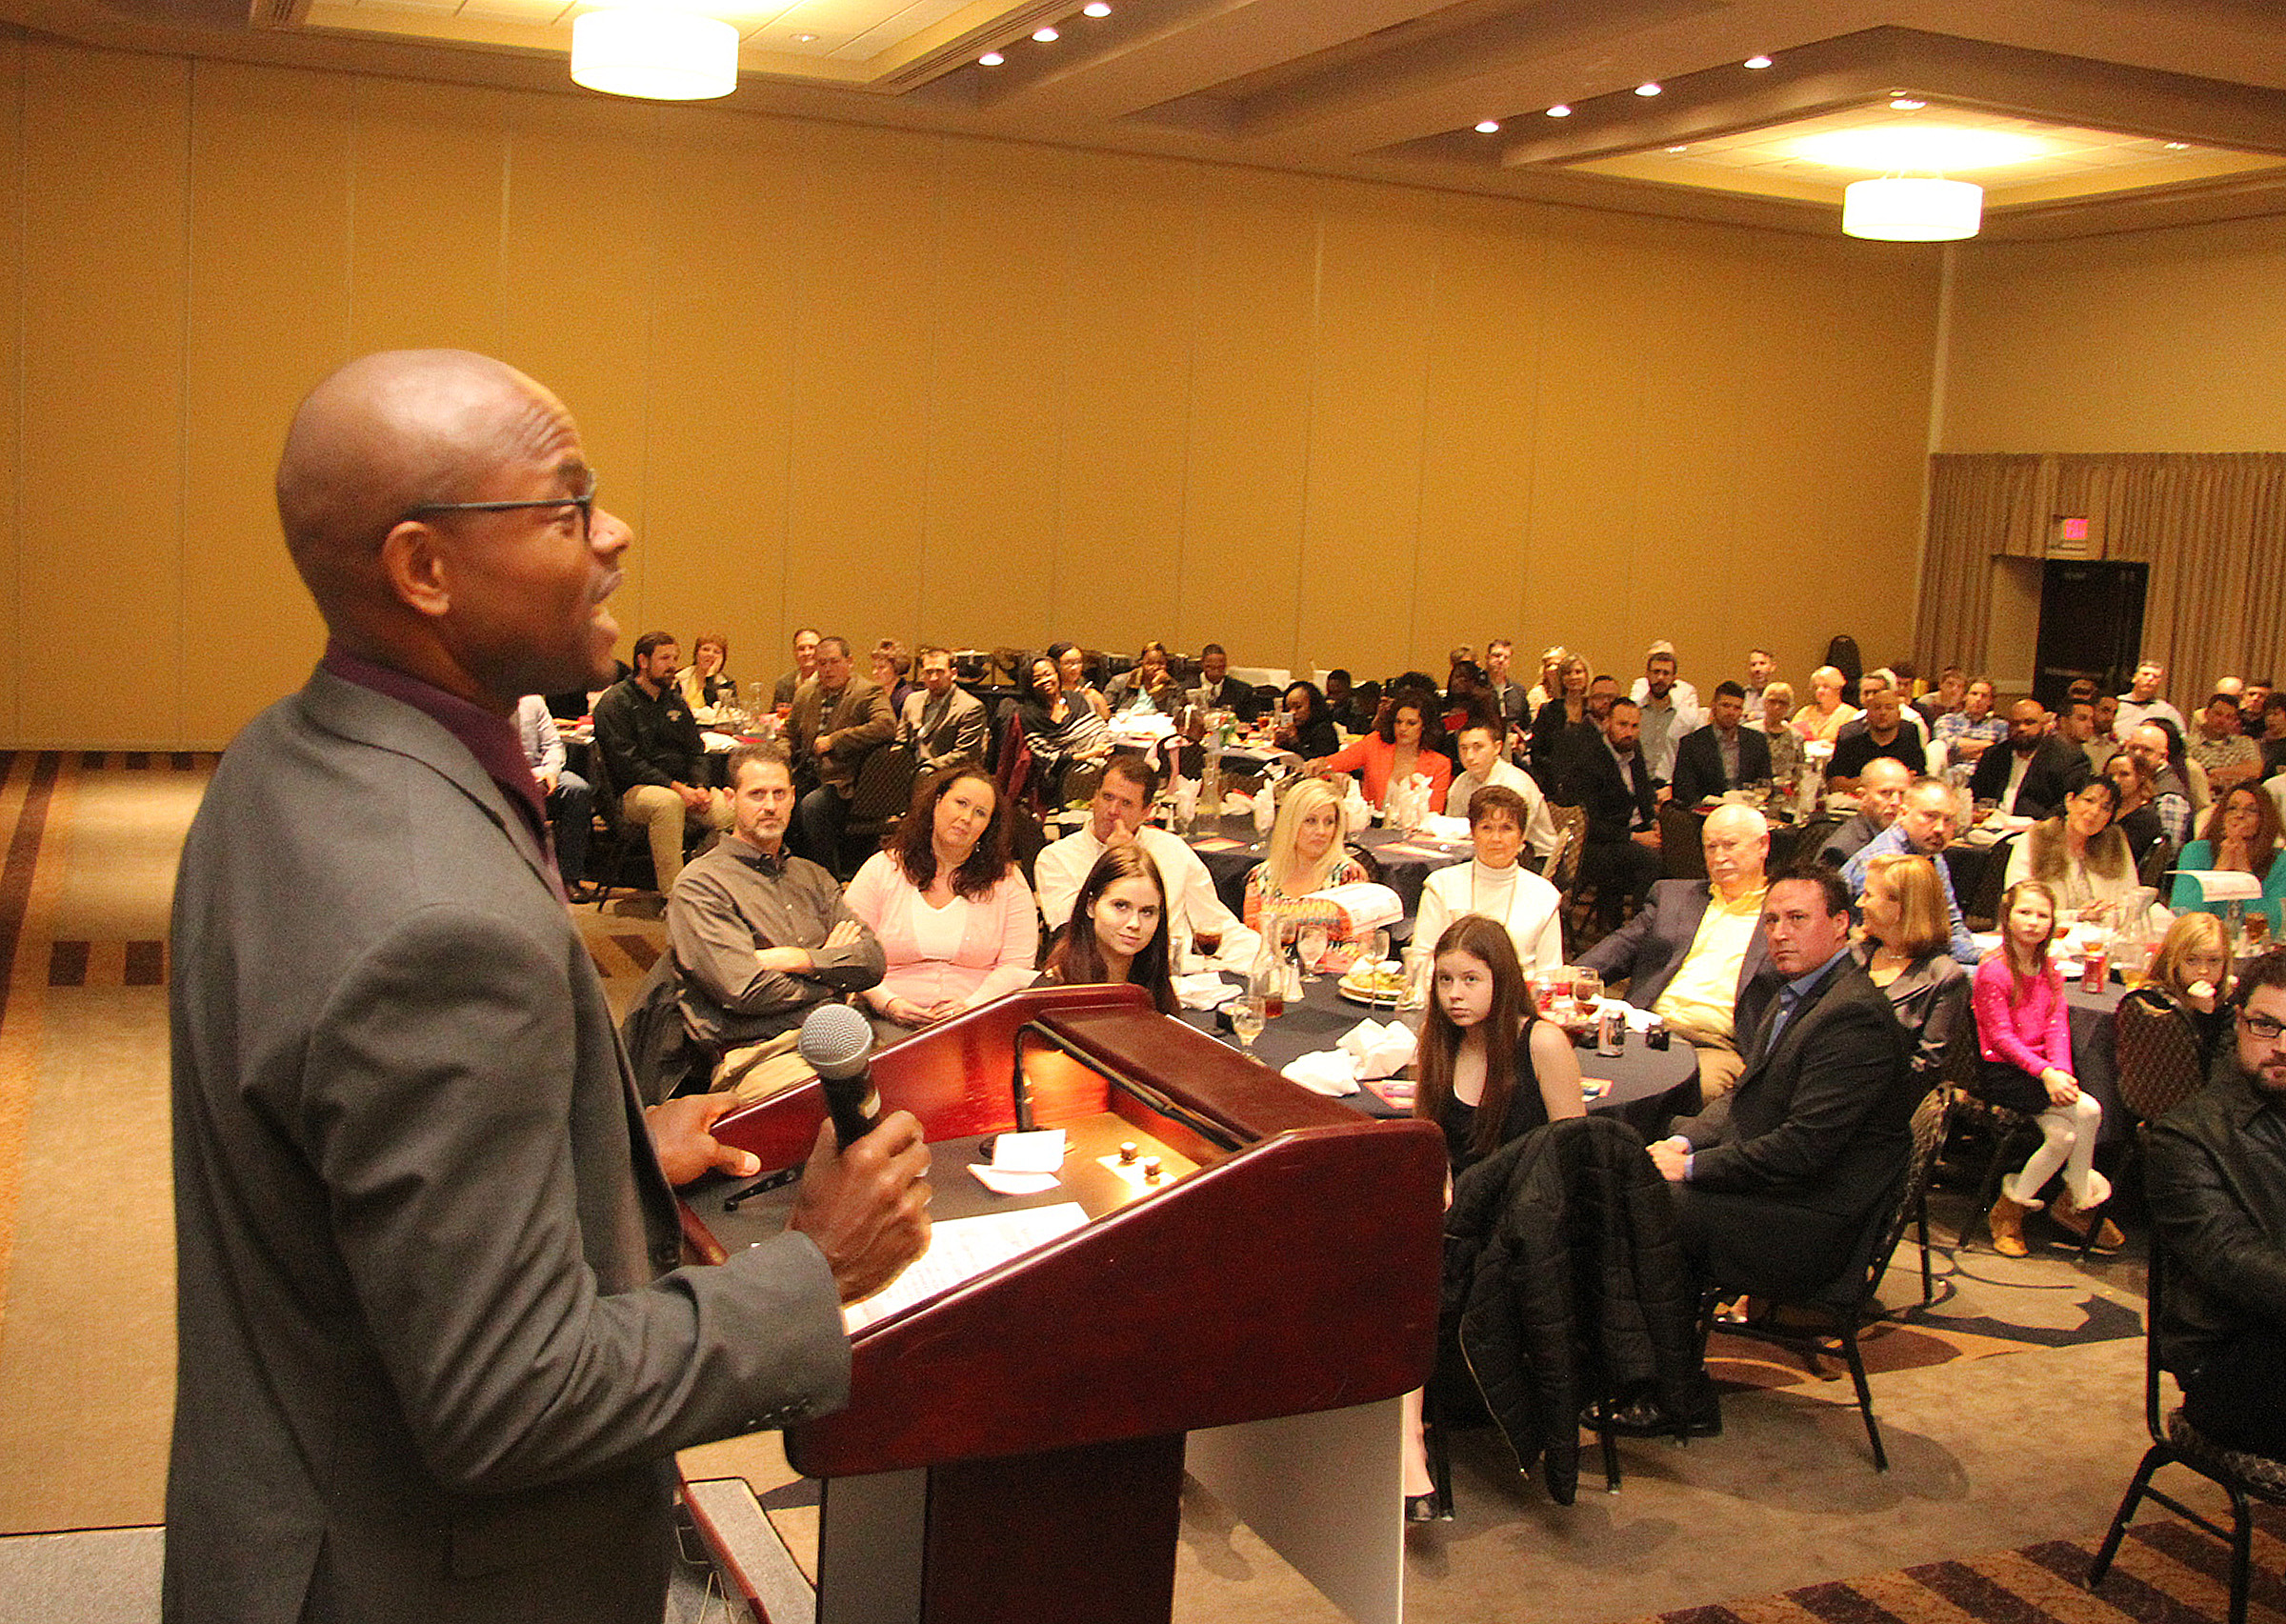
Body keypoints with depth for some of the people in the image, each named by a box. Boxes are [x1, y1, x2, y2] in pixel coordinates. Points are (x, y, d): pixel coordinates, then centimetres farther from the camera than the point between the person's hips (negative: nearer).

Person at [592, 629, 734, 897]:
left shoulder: (675, 702, 21)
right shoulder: (616, 701, -3)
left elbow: (697, 751, 18)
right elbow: (626, 763, -12)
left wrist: (700, 786, -4)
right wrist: (675, 787, -20)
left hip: (681, 787, 6)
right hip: (632, 791, -6)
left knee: (728, 809, -22)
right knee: (668, 802, -39)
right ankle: (672, 896, -35)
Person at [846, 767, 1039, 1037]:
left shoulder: (1008, 881, 9)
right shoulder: (882, 870, 8)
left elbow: (1017, 964, 2)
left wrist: (973, 1006, -15)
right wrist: (888, 1003, -13)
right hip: (894, 1024, 1)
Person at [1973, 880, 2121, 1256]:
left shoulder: (2051, 973, 13)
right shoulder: (1993, 971, -9)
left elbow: (2057, 1028, 3)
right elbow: (2001, 1038, -14)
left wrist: (2061, 1072, -14)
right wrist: (2045, 1073, -23)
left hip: (2042, 1070, 6)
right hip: (2000, 1073, -6)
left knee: (2062, 1135, -19)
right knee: (2087, 1111, -20)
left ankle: (2012, 1205, 1)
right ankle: (2081, 1203, -2)